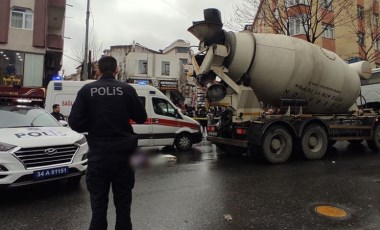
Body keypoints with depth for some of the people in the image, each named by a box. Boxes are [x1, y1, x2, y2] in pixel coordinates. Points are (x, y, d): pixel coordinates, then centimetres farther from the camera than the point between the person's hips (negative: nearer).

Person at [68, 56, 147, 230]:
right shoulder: (127, 89, -4)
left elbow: (74, 122, -7)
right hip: (123, 153, 0)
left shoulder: (87, 90, -3)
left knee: (99, 203, 12)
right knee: (123, 202, 15)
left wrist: (94, 126, 11)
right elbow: (141, 118, 3)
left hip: (98, 154, 0)